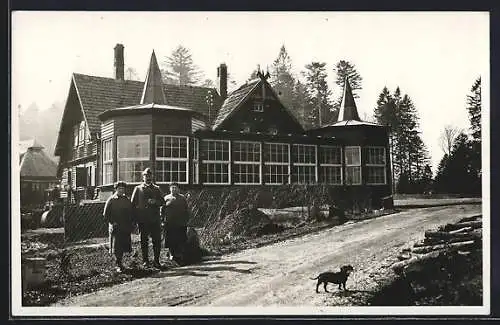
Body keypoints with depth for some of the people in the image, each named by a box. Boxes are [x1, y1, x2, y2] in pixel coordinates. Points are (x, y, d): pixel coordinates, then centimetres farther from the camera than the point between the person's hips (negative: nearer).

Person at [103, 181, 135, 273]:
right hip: (115, 228, -4)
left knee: (123, 247, 9)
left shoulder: (127, 200, 10)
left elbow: (131, 213, 16)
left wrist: (131, 223, 4)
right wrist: (113, 222, -11)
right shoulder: (111, 200, -2)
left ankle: (120, 262, 24)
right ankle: (119, 265, 4)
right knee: (116, 248, -3)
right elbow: (106, 214, -2)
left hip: (126, 228, 4)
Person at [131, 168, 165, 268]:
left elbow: (162, 202, 9)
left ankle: (156, 261, 5)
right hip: (143, 219, -1)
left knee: (157, 240, -2)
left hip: (155, 218, 1)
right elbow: (133, 203, 8)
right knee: (144, 240, 3)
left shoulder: (156, 189, 14)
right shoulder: (138, 189, 8)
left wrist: (155, 202, -9)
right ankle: (145, 261, 11)